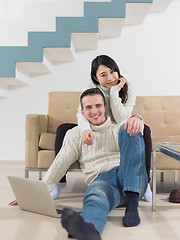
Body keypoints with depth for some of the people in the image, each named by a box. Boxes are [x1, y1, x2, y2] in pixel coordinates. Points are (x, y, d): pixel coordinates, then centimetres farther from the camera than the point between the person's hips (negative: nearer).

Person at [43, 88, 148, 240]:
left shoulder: (120, 127, 20)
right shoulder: (76, 134, 22)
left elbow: (136, 125, -5)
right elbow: (59, 165, 14)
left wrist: (136, 119, -32)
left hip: (133, 179, 1)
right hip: (102, 180, 0)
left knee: (128, 130, -22)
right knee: (96, 197, -37)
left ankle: (132, 202, -34)